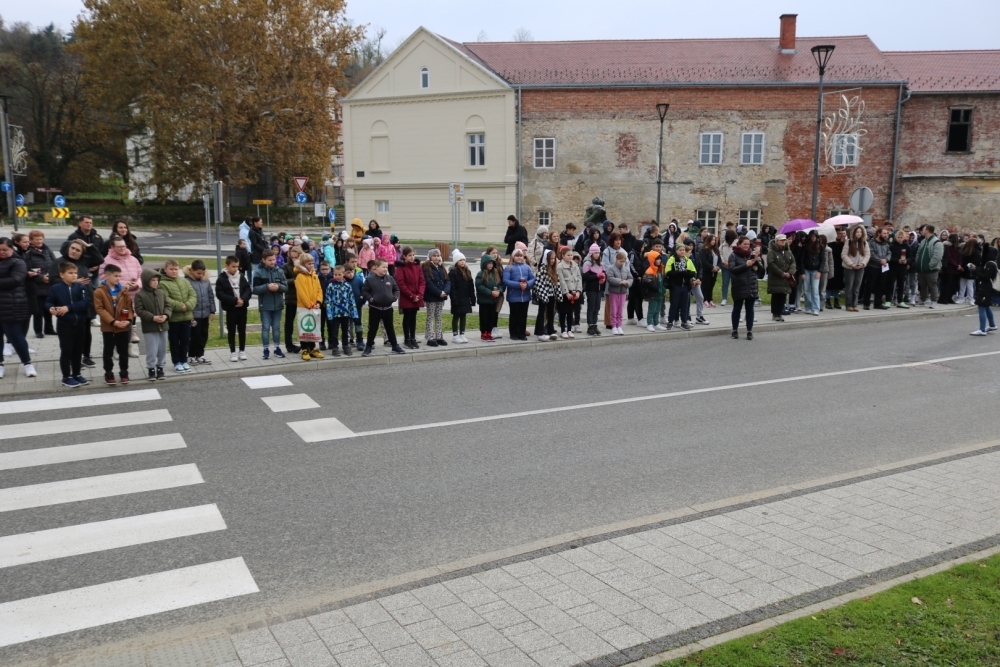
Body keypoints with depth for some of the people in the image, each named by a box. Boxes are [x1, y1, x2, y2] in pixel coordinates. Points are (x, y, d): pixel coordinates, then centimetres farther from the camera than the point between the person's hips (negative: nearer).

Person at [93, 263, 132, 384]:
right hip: (108, 327, -3)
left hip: (124, 327, 3)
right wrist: (113, 321, -20)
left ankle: (124, 373, 21)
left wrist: (129, 319, -12)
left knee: (123, 351, 10)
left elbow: (129, 307, 5)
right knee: (108, 352, 8)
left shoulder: (124, 290, 5)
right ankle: (108, 374, 18)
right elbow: (100, 309, -13)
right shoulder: (99, 291, -7)